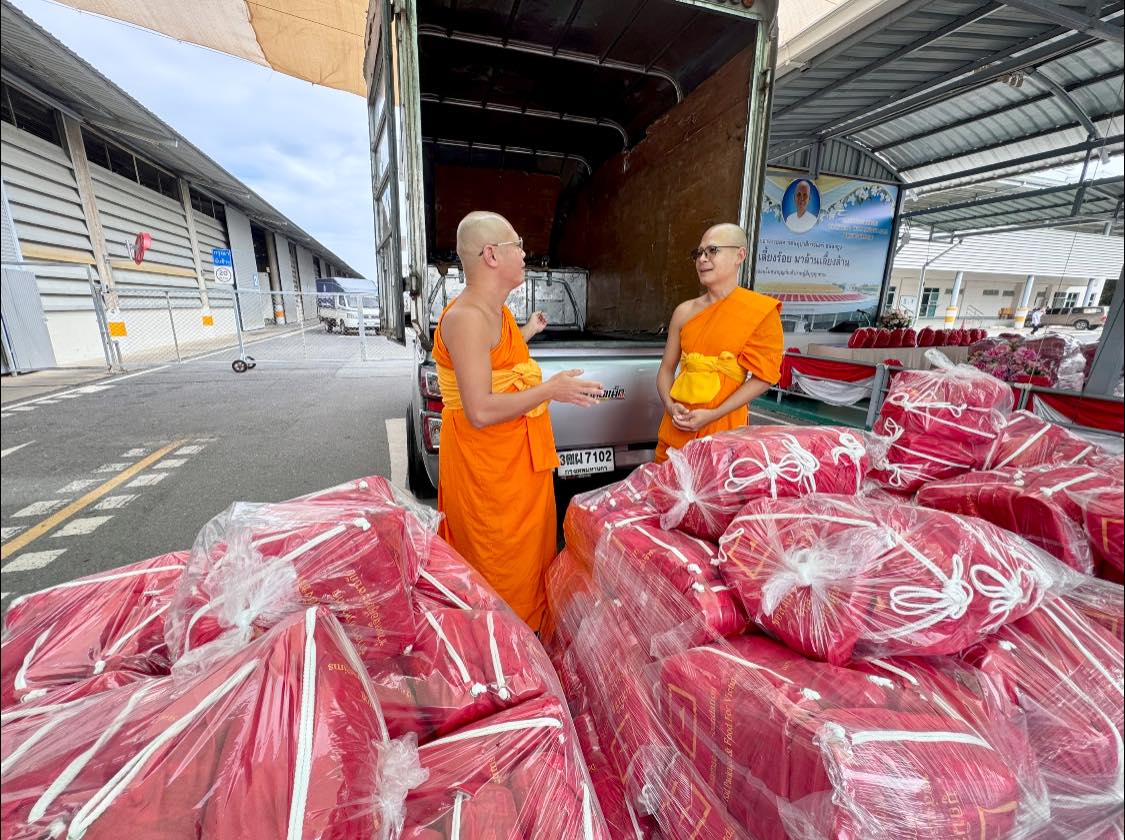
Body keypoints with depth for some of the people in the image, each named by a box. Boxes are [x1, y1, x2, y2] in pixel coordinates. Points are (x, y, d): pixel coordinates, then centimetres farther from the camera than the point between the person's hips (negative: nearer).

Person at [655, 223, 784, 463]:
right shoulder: (684, 311, 6)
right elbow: (667, 369, 10)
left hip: (723, 428, -3)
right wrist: (670, 405, -8)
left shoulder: (760, 311, -5)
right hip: (677, 425, 4)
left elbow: (762, 377, -6)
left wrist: (713, 414, -14)